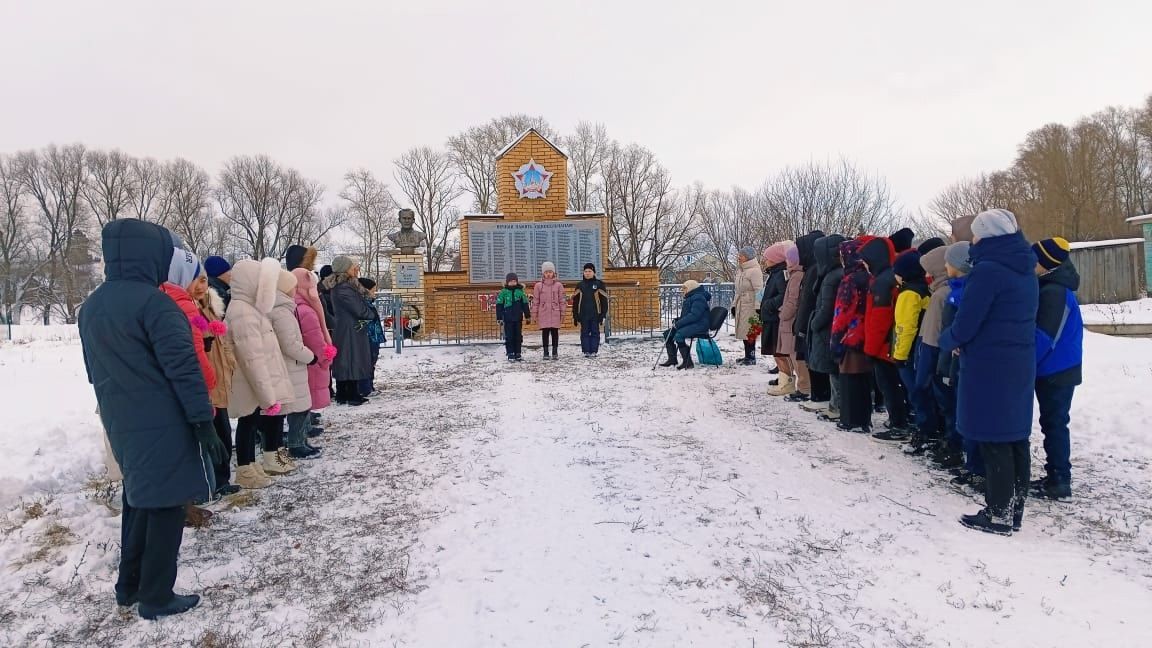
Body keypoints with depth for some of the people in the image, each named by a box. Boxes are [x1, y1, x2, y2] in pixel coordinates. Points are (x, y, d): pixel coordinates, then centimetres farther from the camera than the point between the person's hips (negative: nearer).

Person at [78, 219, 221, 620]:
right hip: (162, 425, -8)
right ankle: (156, 597, 11)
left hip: (119, 424, 8)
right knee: (164, 505, 2)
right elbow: (183, 368, -20)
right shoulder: (153, 302, -17)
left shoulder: (90, 307, 10)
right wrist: (203, 422, -17)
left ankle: (129, 585, 31)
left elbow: (95, 370, 19)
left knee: (139, 499, 22)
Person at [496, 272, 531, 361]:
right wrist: (499, 318, -2)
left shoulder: (520, 292, 5)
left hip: (518, 319, 2)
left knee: (518, 336, 7)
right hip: (507, 319, -2)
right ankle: (510, 354, 4)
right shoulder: (503, 292, -1)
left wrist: (528, 316, 12)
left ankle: (517, 354, 16)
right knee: (509, 337, -1)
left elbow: (525, 305, 11)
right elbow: (499, 306, 1)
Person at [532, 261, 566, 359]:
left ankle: (555, 352, 10)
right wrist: (535, 314, 4)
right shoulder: (538, 285, 6)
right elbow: (535, 301, 7)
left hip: (555, 313, 0)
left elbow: (562, 300, 7)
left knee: (555, 332, 2)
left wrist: (562, 313, 4)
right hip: (543, 313, 0)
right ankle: (546, 353, 7)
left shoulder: (558, 285, 5)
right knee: (545, 333, 1)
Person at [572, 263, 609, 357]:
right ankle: (586, 351, 9)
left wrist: (603, 314, -5)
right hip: (583, 315, 2)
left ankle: (594, 351, 7)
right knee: (585, 333, 5)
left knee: (595, 332, 2)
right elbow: (575, 301, 11)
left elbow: (604, 300, 1)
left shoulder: (599, 284, 2)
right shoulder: (580, 285, 9)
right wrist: (575, 316, 6)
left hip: (595, 314, -2)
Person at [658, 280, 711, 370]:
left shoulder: (699, 298, -14)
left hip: (699, 325, -11)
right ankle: (672, 359, 10)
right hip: (690, 324, 11)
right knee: (668, 334, 5)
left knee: (678, 335, -33)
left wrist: (679, 323, -23)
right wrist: (678, 320, 7)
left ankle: (688, 362, -28)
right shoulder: (690, 298, 20)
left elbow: (694, 315, -25)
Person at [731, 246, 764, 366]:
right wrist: (734, 304, 20)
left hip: (751, 306, -9)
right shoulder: (740, 270, 17)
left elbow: (758, 290, -16)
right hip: (741, 305, 9)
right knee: (743, 332, 11)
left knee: (749, 332, -6)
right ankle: (747, 356, 19)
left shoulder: (754, 270, -11)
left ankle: (751, 357, 0)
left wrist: (758, 307, -20)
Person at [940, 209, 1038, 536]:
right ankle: (1014, 509, 24)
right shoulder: (1026, 269, 11)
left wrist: (947, 341, 4)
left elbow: (964, 324, -18)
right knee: (1015, 437, 14)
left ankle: (999, 514, 7)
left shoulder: (988, 270, -17)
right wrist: (964, 342, 11)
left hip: (989, 367, -9)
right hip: (1021, 364, 9)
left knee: (993, 440, -1)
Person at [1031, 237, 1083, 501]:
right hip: (1054, 369, 9)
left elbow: (1044, 337, -22)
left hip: (1056, 371, -9)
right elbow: (1042, 331, 17)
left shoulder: (1054, 292, -20)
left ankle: (1059, 480, 4)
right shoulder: (1052, 288, 11)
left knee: (1054, 423, -3)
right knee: (1053, 423, 13)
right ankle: (1056, 476, 21)